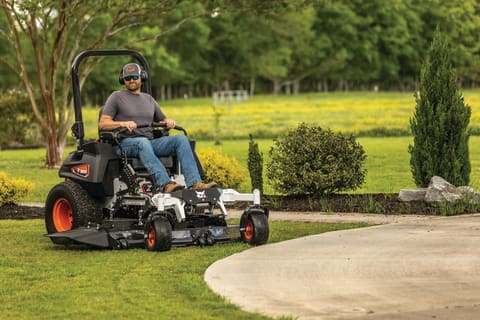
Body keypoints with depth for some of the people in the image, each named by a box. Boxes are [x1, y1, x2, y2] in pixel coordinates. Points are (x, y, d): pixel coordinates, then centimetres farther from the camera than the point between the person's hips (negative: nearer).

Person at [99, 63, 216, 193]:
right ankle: (165, 185, -59)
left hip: (150, 142, 5)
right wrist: (123, 123, -20)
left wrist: (169, 121, 2)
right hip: (126, 143, -5)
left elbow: (162, 119, 28)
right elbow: (102, 124, -1)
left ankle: (195, 183, -36)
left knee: (181, 139, -19)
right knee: (143, 142, -40)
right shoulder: (116, 97, 9)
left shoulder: (148, 99, 25)